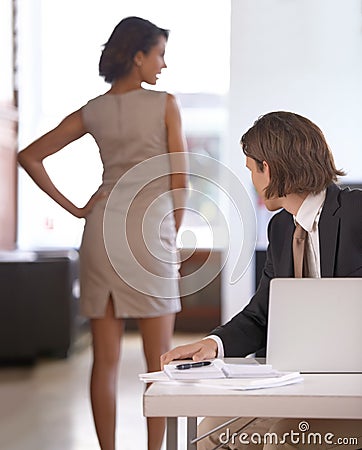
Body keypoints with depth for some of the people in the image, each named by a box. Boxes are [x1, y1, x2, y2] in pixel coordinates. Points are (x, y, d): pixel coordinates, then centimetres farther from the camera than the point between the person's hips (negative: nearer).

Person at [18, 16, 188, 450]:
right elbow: (178, 180, -4)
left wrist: (73, 207, 8)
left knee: (105, 360, 7)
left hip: (102, 232, 4)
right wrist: (172, 237, 9)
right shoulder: (165, 104, -3)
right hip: (150, 234, -4)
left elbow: (29, 156, 10)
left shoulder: (92, 112, 8)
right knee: (158, 361, 5)